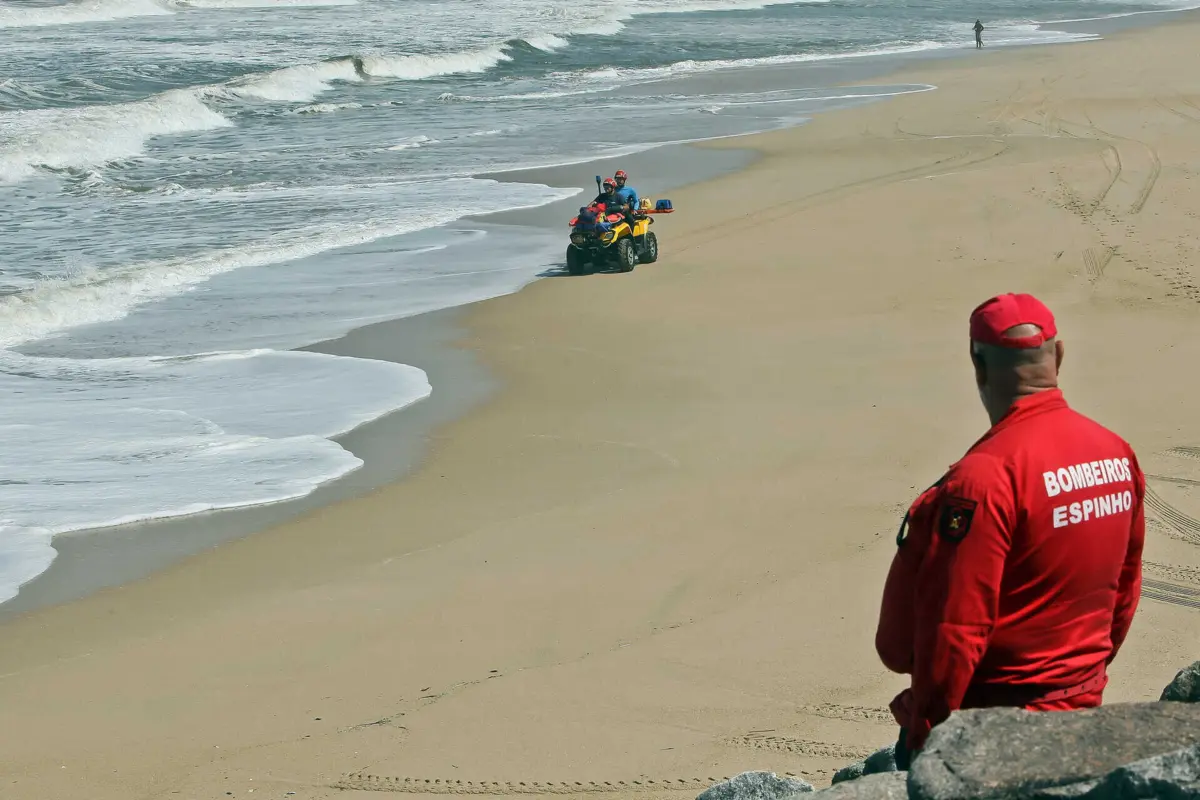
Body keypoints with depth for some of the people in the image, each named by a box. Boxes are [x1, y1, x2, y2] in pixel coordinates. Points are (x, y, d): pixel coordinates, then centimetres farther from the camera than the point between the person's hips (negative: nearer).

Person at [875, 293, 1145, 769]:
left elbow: (954, 628, -22)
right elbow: (1124, 590, 14)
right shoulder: (1118, 455, 2)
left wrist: (924, 733, -13)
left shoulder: (985, 476, -23)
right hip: (1081, 710, 8)